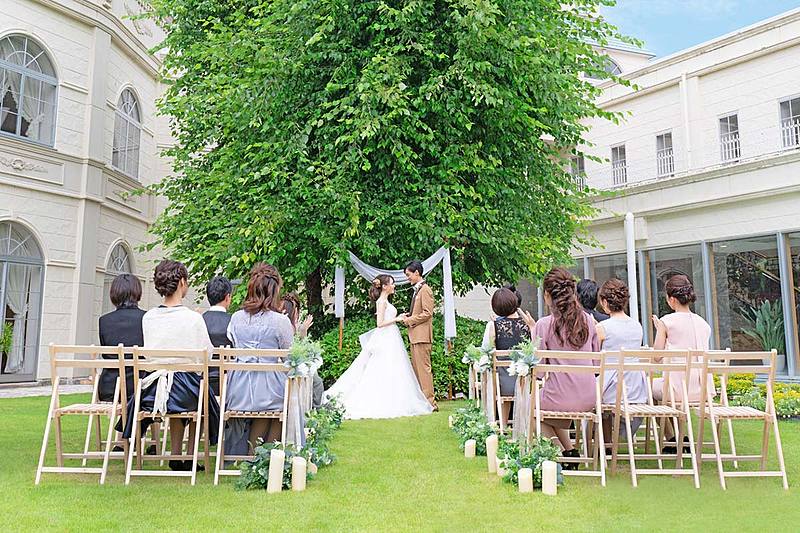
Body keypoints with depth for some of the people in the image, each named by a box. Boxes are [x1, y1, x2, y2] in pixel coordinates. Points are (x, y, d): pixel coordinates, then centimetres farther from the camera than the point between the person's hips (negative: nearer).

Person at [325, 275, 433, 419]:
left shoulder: (385, 301, 17)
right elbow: (380, 323, -17)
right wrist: (396, 319, -11)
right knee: (387, 373, -8)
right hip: (386, 341, -10)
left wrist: (398, 318, 16)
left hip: (390, 340, 10)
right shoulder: (382, 301, -12)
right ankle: (388, 404, -6)